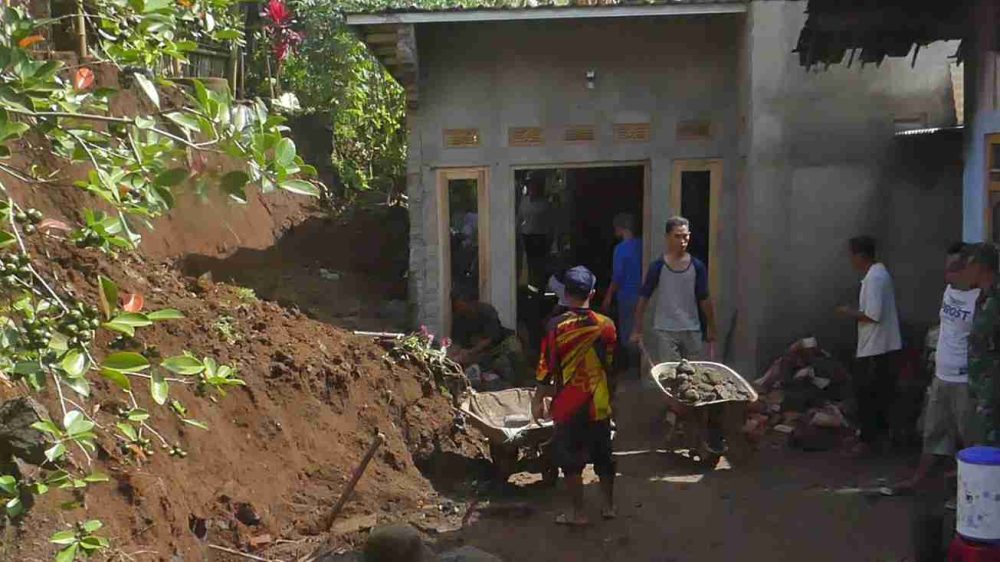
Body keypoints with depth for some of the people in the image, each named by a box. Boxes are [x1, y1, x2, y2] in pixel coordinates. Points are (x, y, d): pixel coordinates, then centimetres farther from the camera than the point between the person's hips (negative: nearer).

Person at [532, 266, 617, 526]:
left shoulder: (556, 326, -14)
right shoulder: (606, 325, -6)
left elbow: (546, 367, -9)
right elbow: (611, 365, 6)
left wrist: (539, 398, 3)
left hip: (568, 405, -3)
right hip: (599, 404, 3)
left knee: (571, 458, 8)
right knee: (603, 454, 17)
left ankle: (578, 513, 13)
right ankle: (609, 506, 28)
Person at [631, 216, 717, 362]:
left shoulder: (697, 267, 1)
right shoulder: (658, 267, -5)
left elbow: (704, 300, 8)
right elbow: (644, 298, -1)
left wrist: (711, 329, 9)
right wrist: (637, 330, -2)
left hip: (692, 330, 3)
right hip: (665, 331, -3)